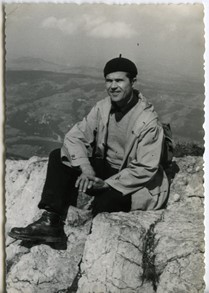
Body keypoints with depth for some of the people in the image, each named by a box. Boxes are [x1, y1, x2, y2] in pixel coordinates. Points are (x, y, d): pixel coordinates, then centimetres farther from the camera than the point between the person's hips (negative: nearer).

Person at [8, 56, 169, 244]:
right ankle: (51, 222, -17)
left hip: (132, 184, -6)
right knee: (58, 157, -10)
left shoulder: (148, 121, -20)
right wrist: (85, 169, -23)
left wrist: (107, 183, -26)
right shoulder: (103, 107, -3)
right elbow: (75, 137, -5)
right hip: (104, 168, 6)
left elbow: (146, 169, -22)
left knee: (103, 202, -37)